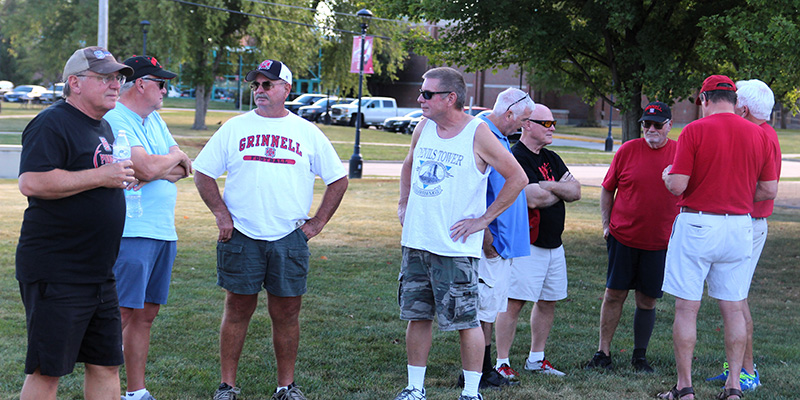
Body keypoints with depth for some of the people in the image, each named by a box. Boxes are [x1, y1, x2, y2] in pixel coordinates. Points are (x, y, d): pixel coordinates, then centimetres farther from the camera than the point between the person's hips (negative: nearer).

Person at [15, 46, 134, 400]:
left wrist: (122, 176, 16)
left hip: (99, 274, 9)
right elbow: (31, 183, -26)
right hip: (55, 275, -9)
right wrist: (101, 176, -20)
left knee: (106, 365, 11)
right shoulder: (52, 124, -12)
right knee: (46, 371, -3)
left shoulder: (103, 127, 18)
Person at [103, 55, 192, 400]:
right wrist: (174, 158, -1)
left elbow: (185, 168, 11)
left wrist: (158, 170, -9)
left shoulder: (154, 119, 18)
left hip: (163, 232, 9)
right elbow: (148, 168, -22)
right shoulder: (114, 120, -11)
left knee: (146, 314, 12)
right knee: (122, 314, -10)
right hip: (131, 233, -9)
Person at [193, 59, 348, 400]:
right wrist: (221, 213, -3)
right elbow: (202, 172, 9)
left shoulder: (307, 133, 8)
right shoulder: (234, 128, 6)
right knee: (238, 310, 3)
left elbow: (338, 179, 13)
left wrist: (318, 222, 5)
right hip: (241, 236, -1)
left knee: (287, 313, 4)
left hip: (290, 238, 1)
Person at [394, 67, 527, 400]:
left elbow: (517, 178, -8)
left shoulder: (477, 133, -9)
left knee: (466, 322, -1)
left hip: (456, 247, -6)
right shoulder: (423, 128, 8)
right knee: (416, 316, 10)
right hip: (415, 242, 6)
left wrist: (483, 219, -9)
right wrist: (403, 204, 17)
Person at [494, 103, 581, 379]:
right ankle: (502, 362, -4)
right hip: (527, 245, -9)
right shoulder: (516, 159, -13)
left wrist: (551, 186, -13)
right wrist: (563, 190, -3)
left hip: (554, 245, 9)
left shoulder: (551, 159, 15)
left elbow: (576, 191, 6)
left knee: (548, 302, 12)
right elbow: (534, 199, -23)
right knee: (515, 302, -9)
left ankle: (536, 358, 23)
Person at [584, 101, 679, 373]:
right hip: (623, 237, 0)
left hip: (660, 241, 0)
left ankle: (640, 355, 19)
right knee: (614, 294, 3)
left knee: (647, 300, 6)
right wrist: (606, 223, 2)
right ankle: (603, 353, 12)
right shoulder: (628, 150, -1)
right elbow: (608, 189, 8)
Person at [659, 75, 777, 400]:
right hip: (739, 227, 4)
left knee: (686, 308, 3)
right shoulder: (758, 135, 4)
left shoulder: (694, 131, -9)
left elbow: (677, 186, -12)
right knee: (733, 309, 11)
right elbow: (769, 190, 5)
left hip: (697, 226, -4)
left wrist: (667, 175, 10)